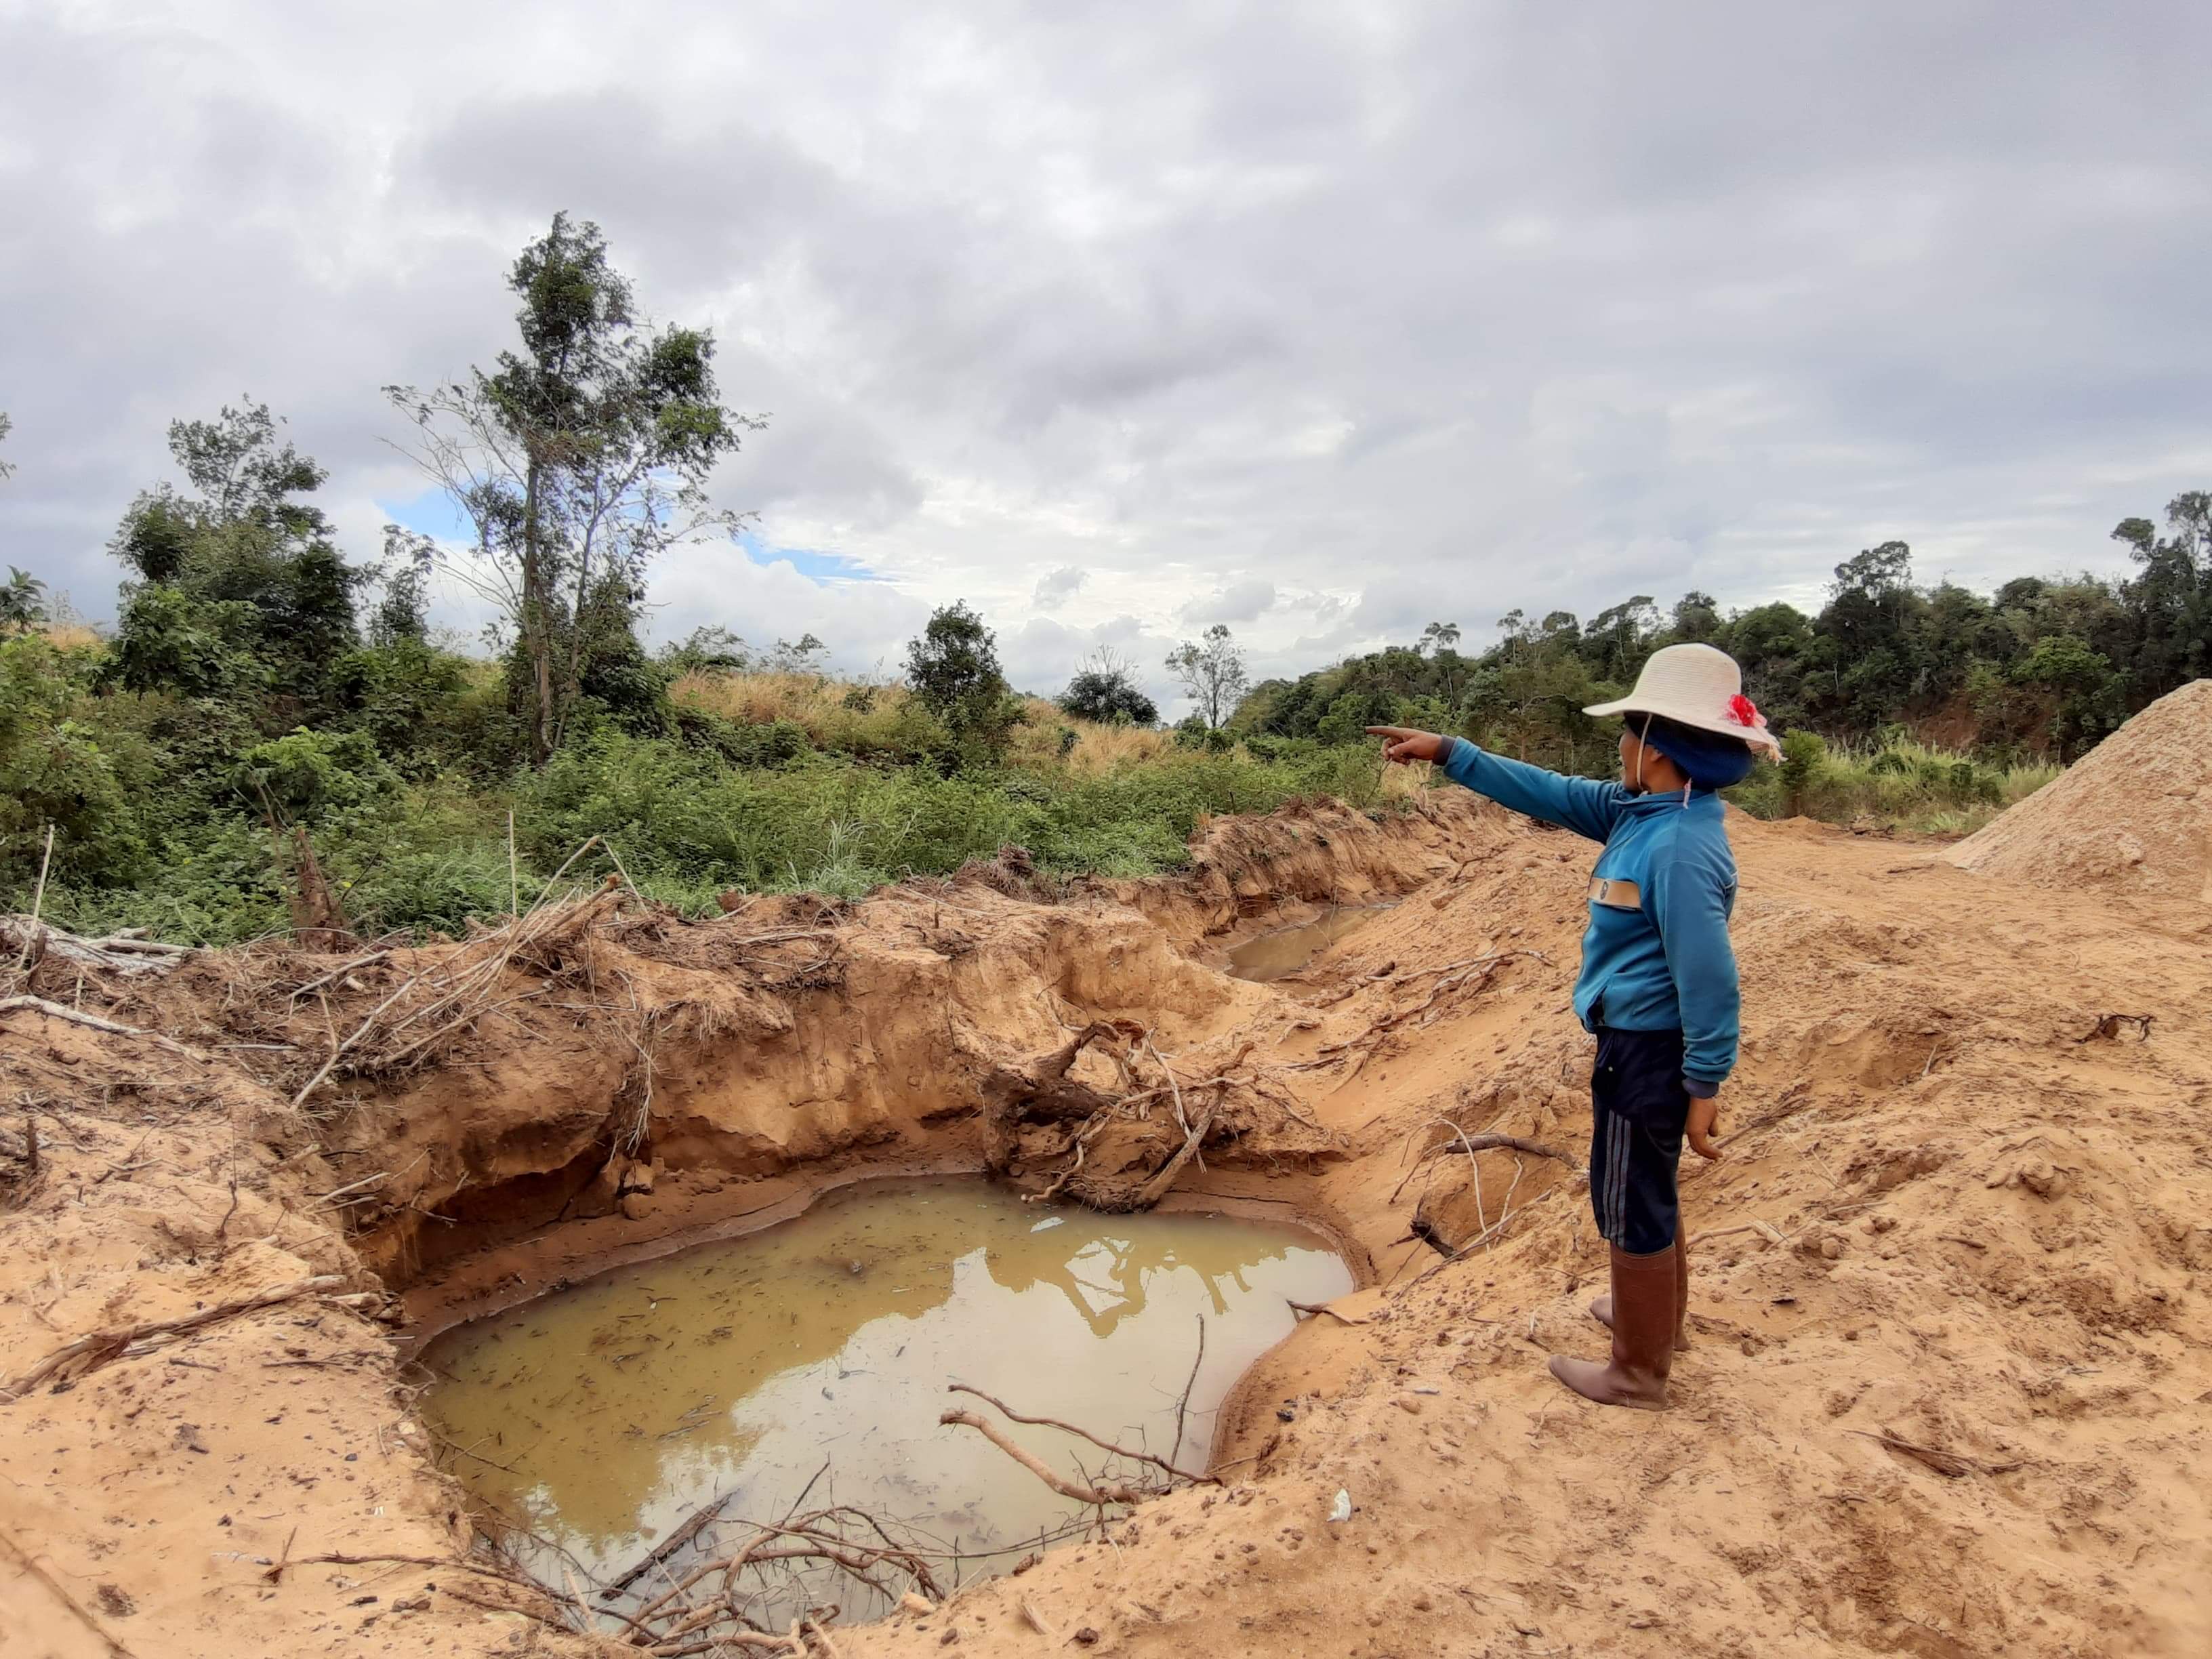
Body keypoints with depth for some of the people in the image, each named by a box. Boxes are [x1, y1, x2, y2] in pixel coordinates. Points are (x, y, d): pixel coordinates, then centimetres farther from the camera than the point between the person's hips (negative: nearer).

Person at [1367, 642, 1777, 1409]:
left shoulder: (1682, 845, -27)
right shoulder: (1641, 812, 2)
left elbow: (1709, 976, -26)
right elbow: (1548, 793, 9)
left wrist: (1705, 1086, -21)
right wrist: (1446, 752, 9)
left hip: (1647, 1051, -10)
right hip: (1636, 1039, 10)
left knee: (1631, 1204, 5)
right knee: (1648, 1190, 26)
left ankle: (1638, 1372, 22)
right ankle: (1658, 1314, 47)